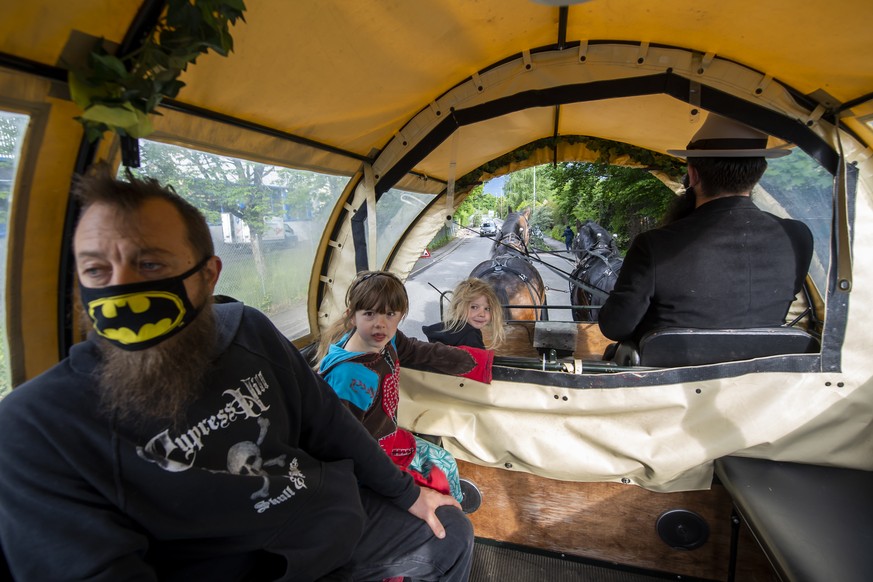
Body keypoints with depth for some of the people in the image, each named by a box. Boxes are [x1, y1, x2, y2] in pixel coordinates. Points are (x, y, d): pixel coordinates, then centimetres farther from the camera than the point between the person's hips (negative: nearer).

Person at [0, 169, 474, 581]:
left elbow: (327, 423, 1)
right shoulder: (39, 425, -19)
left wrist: (406, 493, 9)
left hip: (348, 516, 5)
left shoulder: (246, 330, -8)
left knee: (451, 534, 16)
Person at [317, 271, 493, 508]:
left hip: (392, 436, 8)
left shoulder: (387, 340, -11)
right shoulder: (349, 376, -35)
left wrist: (472, 362, 14)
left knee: (446, 462, 20)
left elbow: (425, 352, 6)